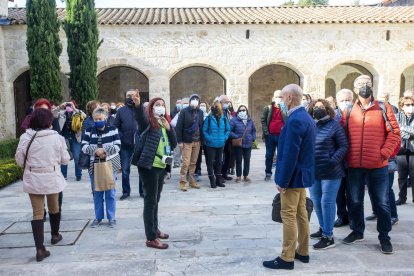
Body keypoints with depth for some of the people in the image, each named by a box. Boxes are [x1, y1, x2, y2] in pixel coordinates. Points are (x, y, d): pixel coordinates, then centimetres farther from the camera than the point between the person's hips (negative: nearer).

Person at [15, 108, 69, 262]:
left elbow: (19, 161, -2)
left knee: (37, 212, 4)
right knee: (54, 207, 22)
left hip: (33, 179, 0)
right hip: (52, 178, 0)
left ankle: (40, 249, -2)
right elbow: (65, 160, -4)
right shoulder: (57, 138, -11)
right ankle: (55, 235, 42)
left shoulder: (25, 137, -9)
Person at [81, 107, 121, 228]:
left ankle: (111, 218, 14)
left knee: (110, 193, 3)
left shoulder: (113, 129, -1)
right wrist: (95, 150, -20)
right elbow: (84, 146, -4)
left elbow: (117, 146, -7)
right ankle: (98, 217, 23)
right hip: (94, 165, 2)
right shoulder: (89, 131, 5)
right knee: (97, 193, 10)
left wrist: (104, 151, -19)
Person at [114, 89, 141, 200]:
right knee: (125, 170, 9)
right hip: (125, 145, 1)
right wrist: (120, 138, -10)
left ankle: (143, 191, 23)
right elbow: (116, 127, 1)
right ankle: (126, 191, 23)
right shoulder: (121, 111, 4)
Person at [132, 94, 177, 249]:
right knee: (150, 201, -4)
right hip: (149, 166, -8)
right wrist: (138, 105, -51)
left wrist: (169, 128, -6)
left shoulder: (164, 124, 14)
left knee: (156, 200, 19)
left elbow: (173, 144, 8)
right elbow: (140, 116, -30)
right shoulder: (148, 121, -6)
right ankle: (151, 238, 1)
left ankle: (155, 229, 35)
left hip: (161, 166, 8)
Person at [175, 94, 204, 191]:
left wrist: (201, 139, 6)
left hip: (197, 141, 5)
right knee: (186, 162, -5)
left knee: (193, 162, 11)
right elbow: (179, 126, -9)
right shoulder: (184, 111, -7)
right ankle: (182, 182, 6)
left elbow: (201, 126, 12)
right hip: (187, 141, -5)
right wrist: (179, 141, -12)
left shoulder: (200, 112, 8)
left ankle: (192, 181, 20)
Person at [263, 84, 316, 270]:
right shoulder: (306, 117, 10)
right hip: (302, 174, 10)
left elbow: (290, 154, -24)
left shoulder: (295, 120, -21)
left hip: (293, 176, -10)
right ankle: (303, 252, 27)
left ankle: (287, 258, 8)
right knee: (301, 214, 16)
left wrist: (282, 180, -19)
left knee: (289, 216, -2)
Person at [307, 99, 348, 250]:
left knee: (327, 202, -2)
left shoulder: (334, 125, -6)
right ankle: (323, 228, 32)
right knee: (316, 202, 14)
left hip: (330, 172, -6)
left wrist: (334, 161, -20)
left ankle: (328, 236, 7)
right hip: (313, 172, 6)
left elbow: (344, 146, -9)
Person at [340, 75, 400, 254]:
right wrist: (345, 156, 1)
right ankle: (357, 232, 31)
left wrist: (385, 153, -11)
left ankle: (384, 236, 23)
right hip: (354, 166, 2)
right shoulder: (349, 112, 6)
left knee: (381, 203, 7)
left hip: (378, 166, -2)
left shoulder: (383, 109, 1)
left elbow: (394, 133, -2)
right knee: (355, 201, 13)